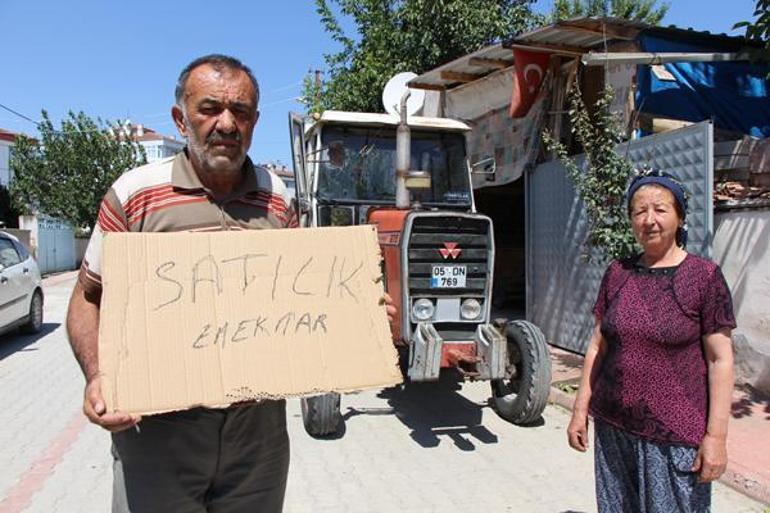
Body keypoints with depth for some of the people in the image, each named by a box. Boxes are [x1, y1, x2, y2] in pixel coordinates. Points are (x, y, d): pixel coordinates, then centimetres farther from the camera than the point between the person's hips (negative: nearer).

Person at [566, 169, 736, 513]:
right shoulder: (617, 273, 4)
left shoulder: (704, 276, -6)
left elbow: (720, 359, -7)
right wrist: (580, 410, 7)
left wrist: (716, 436, -10)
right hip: (613, 427, 4)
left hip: (676, 435, -3)